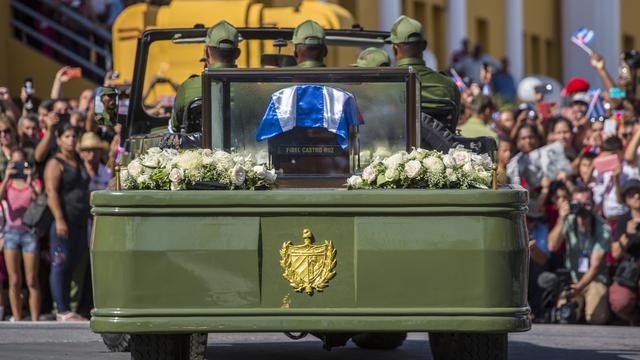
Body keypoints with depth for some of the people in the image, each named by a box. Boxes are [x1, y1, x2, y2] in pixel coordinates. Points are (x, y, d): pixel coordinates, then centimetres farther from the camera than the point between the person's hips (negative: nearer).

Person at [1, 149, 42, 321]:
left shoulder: (35, 183, 6)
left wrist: (29, 183, -23)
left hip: (29, 231, -1)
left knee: (31, 281, -4)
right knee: (14, 281, -1)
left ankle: (35, 320, -3)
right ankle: (17, 320, 2)